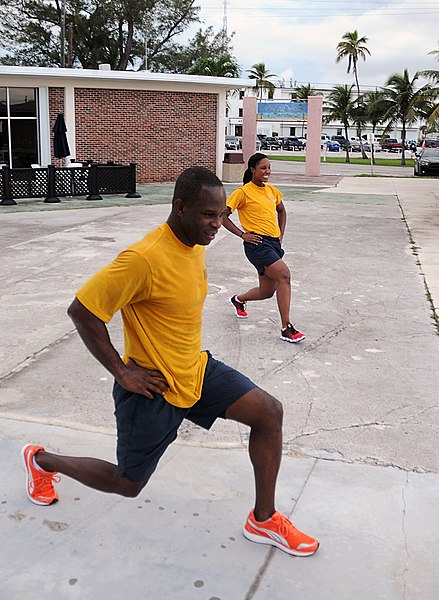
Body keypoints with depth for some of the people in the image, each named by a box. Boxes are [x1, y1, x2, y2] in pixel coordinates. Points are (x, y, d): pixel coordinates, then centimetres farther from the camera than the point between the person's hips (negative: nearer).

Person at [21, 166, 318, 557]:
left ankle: (263, 520, 12)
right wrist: (121, 372, -20)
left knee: (269, 412, -4)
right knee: (127, 484, 10)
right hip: (154, 386, -7)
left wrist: (187, 354, 13)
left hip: (196, 370, 8)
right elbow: (82, 311, -24)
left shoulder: (196, 243, 0)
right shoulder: (145, 258, -28)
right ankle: (41, 460, 36)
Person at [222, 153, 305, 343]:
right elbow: (223, 216, -5)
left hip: (274, 243, 8)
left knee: (267, 291, 10)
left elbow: (281, 211, 31)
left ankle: (238, 299, 43)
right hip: (257, 243, -7)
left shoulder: (272, 190, 13)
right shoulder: (243, 192, -6)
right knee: (284, 275, -24)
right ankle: (286, 329, -19)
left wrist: (280, 234, 18)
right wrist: (243, 234, -11)